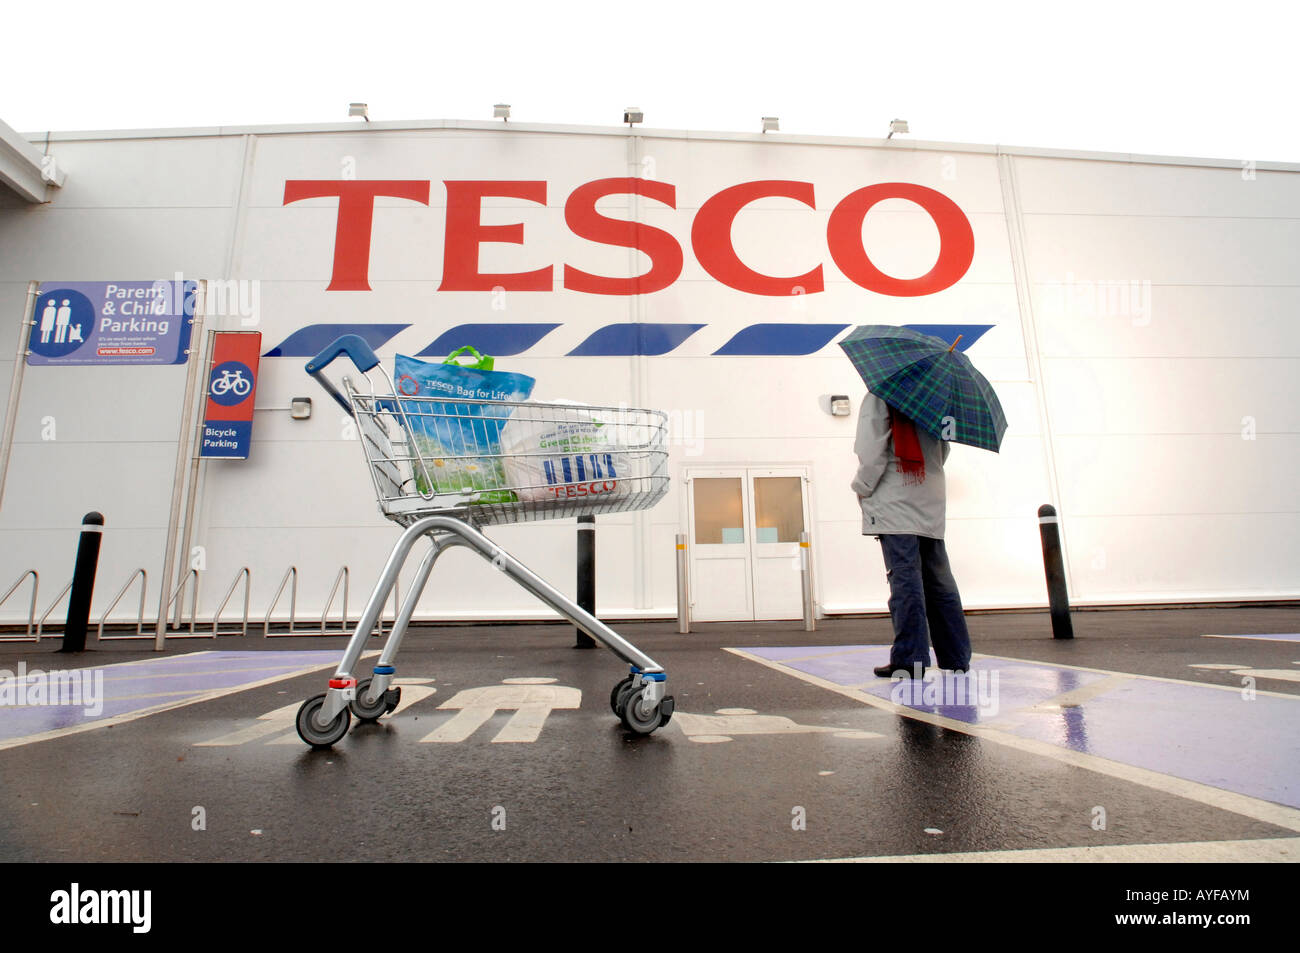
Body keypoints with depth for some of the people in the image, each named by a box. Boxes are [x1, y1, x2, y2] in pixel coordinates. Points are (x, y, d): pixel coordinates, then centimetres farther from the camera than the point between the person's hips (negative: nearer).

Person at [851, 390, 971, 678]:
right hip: (931, 506, 6)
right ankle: (956, 657, 15)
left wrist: (862, 487, -1)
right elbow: (943, 451, 18)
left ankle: (909, 659, -8)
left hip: (894, 505, -6)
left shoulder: (879, 396, -4)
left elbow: (871, 452, -12)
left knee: (904, 578, -8)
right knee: (939, 581, 10)